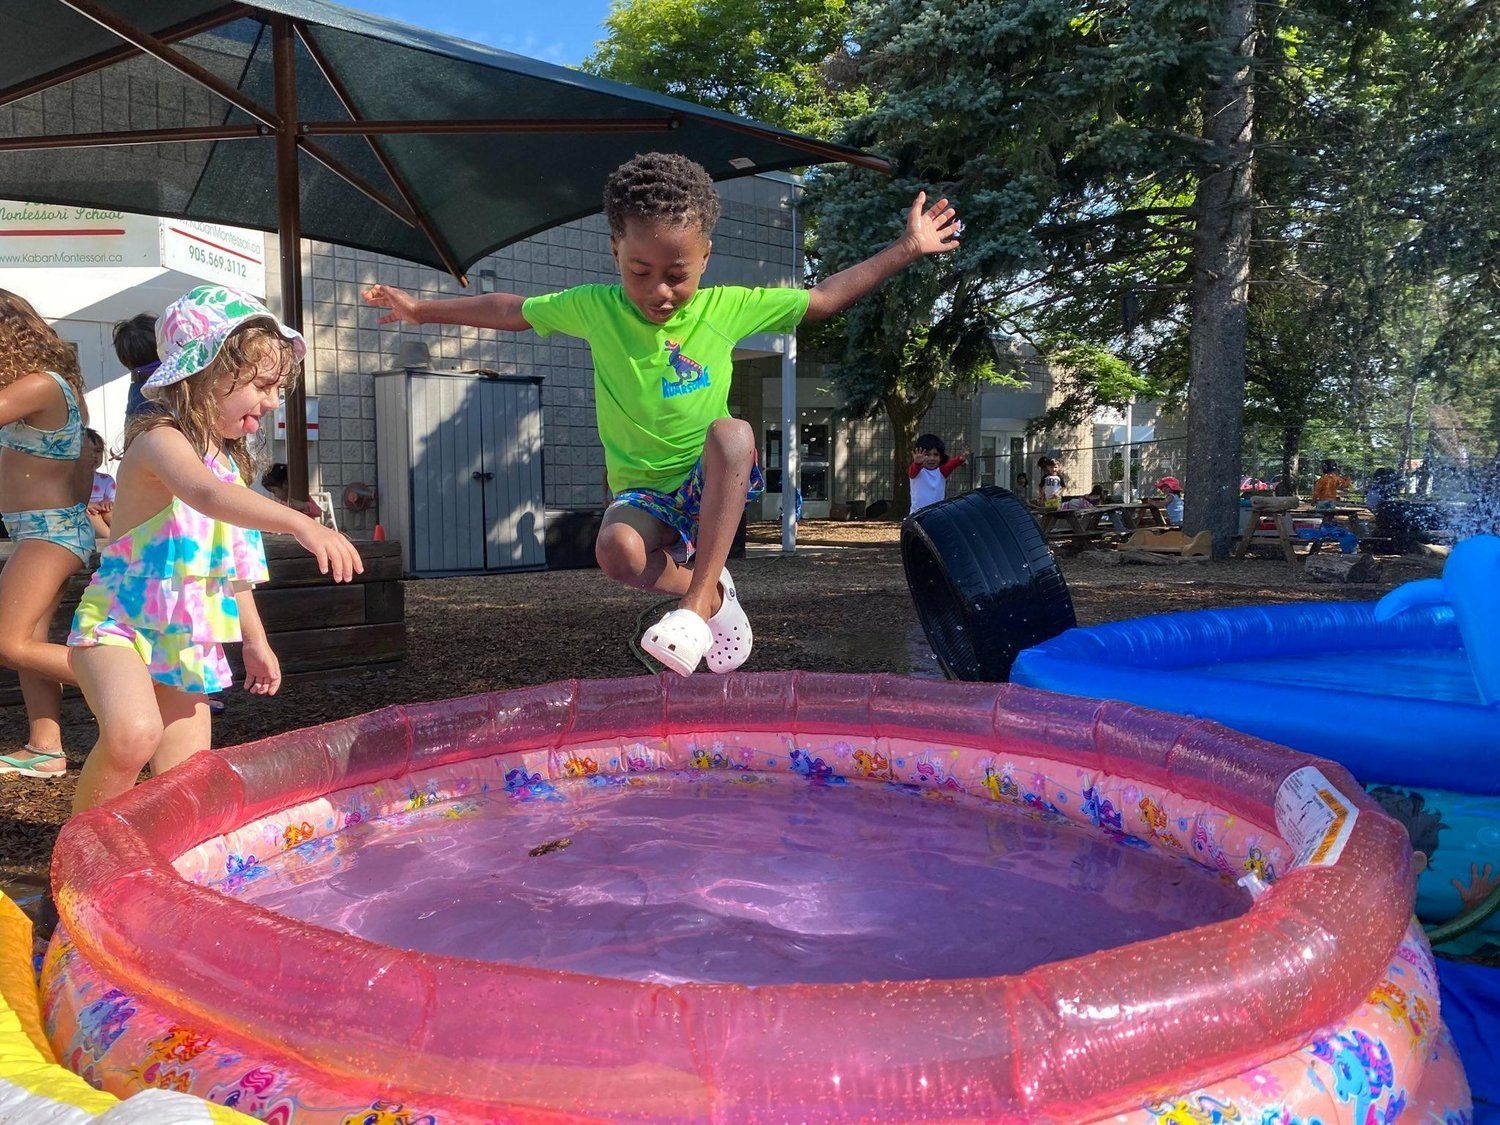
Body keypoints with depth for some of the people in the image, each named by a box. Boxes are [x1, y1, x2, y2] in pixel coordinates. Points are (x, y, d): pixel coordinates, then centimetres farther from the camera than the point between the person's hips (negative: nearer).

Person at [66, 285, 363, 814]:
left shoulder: (227, 460, 12)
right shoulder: (160, 440, -15)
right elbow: (207, 496, -39)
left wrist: (255, 640, 23)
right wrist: (301, 523, -54)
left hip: (187, 642, 8)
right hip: (120, 625, -8)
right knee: (135, 733, -31)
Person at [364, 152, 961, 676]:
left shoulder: (729, 307, -4)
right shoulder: (593, 308, -4)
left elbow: (824, 297, 4)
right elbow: (510, 310, 11)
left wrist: (906, 250, 4)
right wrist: (422, 310, 11)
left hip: (713, 484, 1)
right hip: (644, 492, 0)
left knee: (733, 431, -35)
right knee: (617, 550, -35)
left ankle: (694, 603, -31)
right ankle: (710, 591, -3)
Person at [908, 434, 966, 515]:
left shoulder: (941, 472, 3)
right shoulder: (918, 471, -5)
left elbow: (950, 465, -18)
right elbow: (913, 471, -29)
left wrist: (959, 460, -41)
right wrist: (917, 463, -53)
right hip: (917, 514, -3)